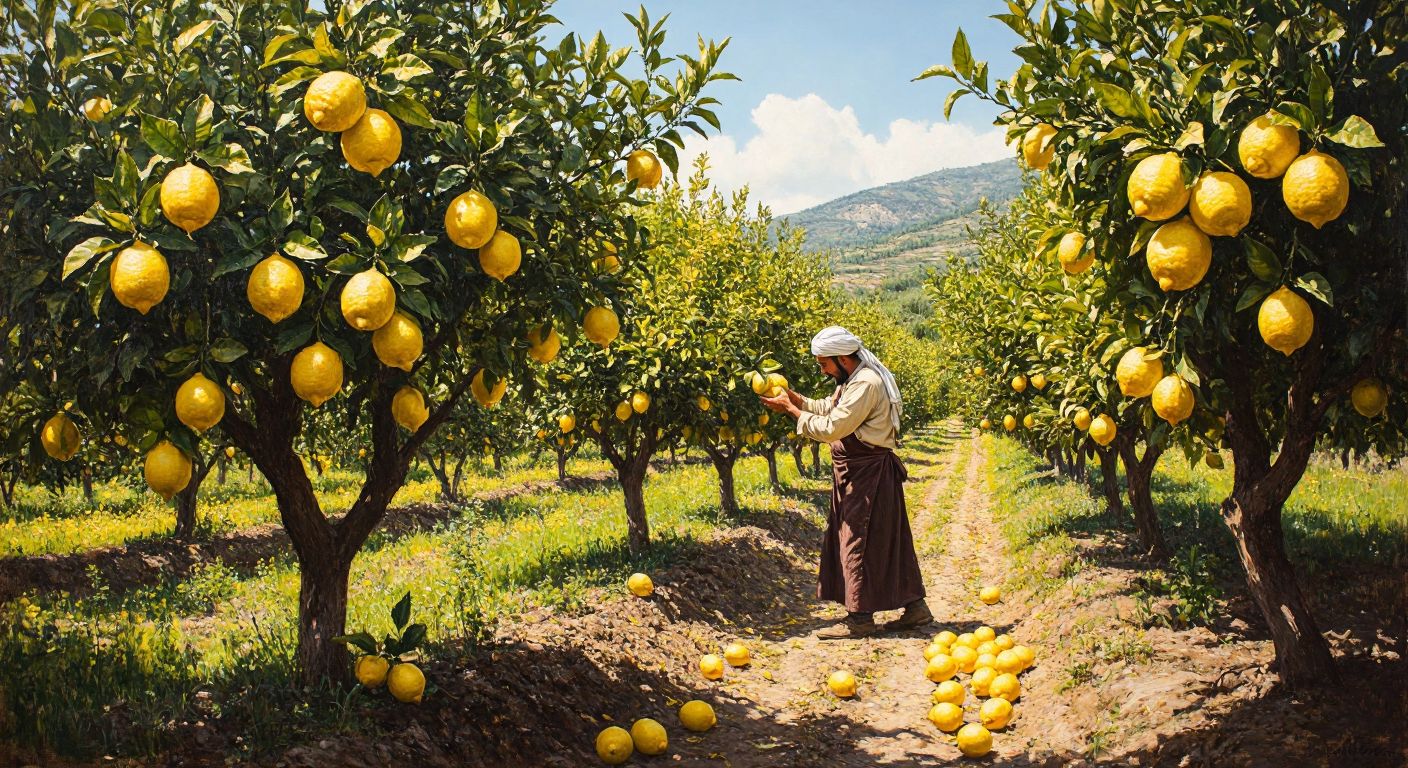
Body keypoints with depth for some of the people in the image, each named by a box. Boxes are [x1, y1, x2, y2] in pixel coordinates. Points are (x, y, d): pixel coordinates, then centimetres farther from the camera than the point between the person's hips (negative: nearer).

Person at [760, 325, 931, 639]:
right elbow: (827, 407, 15)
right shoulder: (855, 380, 13)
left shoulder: (865, 384, -21)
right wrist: (792, 396, 2)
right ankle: (915, 606, 21)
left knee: (858, 541, -4)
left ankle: (860, 618, 4)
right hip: (860, 472, 10)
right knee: (888, 540, 14)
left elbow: (830, 428, -23)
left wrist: (791, 410, -14)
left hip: (868, 473, -10)